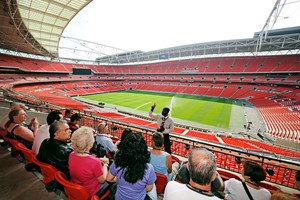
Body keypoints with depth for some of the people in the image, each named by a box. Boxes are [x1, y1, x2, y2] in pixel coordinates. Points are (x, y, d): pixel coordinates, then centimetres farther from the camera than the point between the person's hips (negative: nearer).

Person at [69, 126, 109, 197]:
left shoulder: (71, 155, -18)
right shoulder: (95, 162, -37)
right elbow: (102, 180, -18)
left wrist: (99, 160, 0)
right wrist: (105, 164, -5)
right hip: (90, 193, -5)